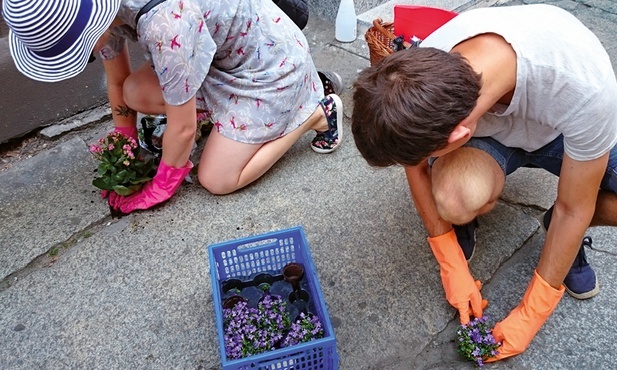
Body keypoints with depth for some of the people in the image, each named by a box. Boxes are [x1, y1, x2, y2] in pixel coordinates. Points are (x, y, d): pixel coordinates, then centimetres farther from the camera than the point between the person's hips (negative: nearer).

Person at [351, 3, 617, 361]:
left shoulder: (585, 89, -40)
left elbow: (574, 208, -25)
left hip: (563, 130, 0)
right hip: (487, 133, 0)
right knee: (455, 199, -34)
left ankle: (562, 232, 4)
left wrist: (531, 315, -16)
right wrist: (453, 266, -10)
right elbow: (417, 166, -13)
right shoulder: (426, 73, -33)